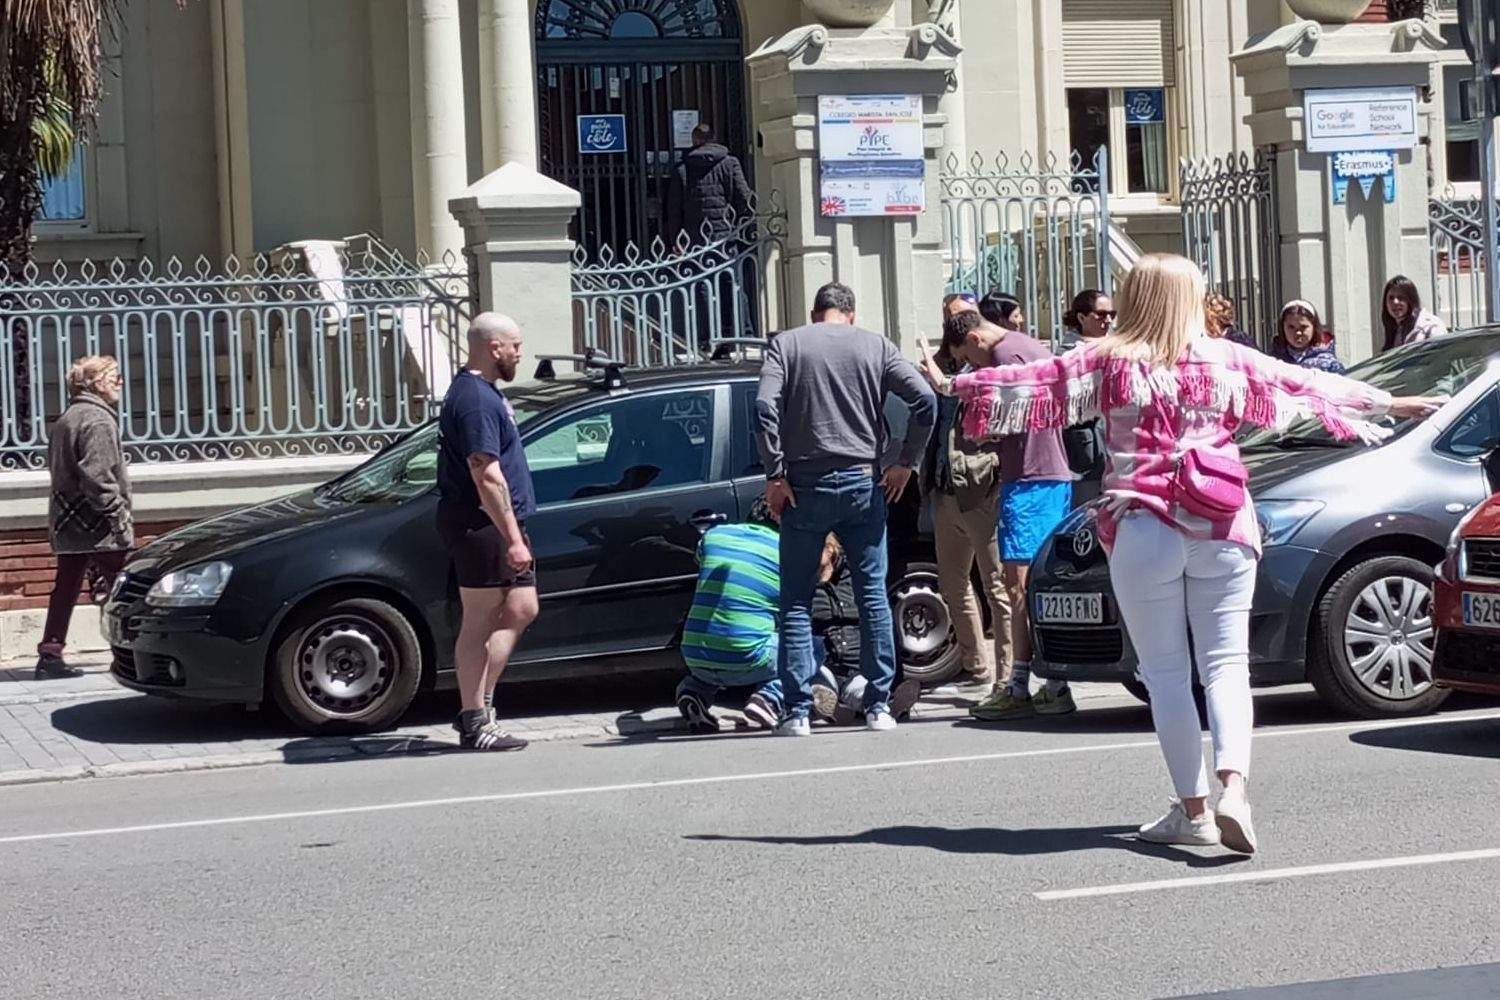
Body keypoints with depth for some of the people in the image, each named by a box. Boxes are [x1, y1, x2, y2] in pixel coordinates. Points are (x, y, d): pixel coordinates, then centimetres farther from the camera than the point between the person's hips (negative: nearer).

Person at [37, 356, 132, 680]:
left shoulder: (66, 419, 18)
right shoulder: (98, 420, -14)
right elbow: (97, 476, -22)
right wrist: (118, 515, -17)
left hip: (67, 524, 9)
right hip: (98, 528, -9)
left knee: (66, 589, 9)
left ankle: (50, 657, 8)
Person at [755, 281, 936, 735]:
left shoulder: (785, 344, 4)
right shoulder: (875, 345, 8)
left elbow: (765, 408, -10)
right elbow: (924, 399, -3)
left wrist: (775, 476, -6)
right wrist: (905, 464, 4)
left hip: (805, 488, -1)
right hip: (863, 484, 1)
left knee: (796, 602, 5)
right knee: (873, 595, 9)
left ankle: (796, 711, 0)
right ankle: (879, 706, 9)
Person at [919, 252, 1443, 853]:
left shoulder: (1106, 363, 2)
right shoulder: (1228, 361, 7)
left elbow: (1028, 382, 6)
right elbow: (1305, 385, 16)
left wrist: (952, 385, 18)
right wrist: (1388, 404, 27)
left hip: (1142, 532, -1)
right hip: (1222, 530, 1)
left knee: (1166, 673, 5)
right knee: (1225, 662, 2)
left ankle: (1193, 809, 4)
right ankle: (1233, 788, -18)